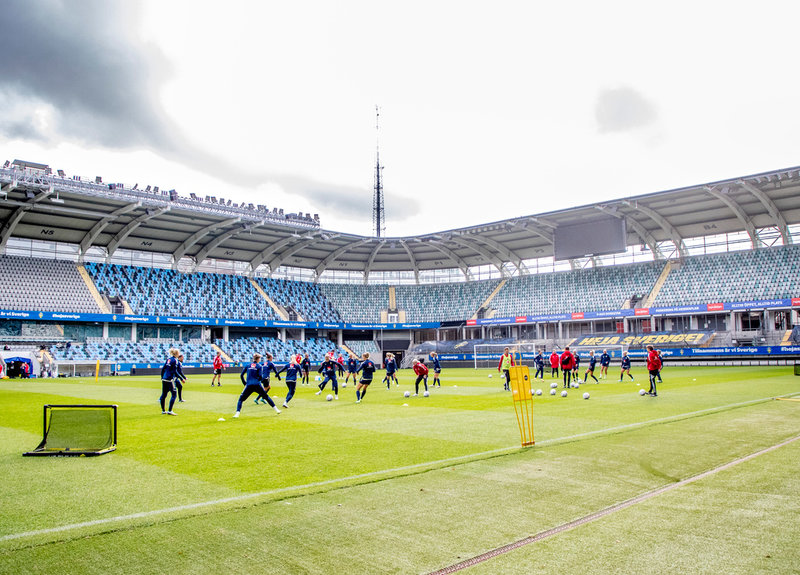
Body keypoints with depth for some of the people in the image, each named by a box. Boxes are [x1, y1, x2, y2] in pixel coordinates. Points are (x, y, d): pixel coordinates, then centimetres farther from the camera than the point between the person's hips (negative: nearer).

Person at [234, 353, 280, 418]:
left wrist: (245, 383, 17)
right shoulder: (259, 366, 3)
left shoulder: (248, 365, 11)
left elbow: (241, 375, 9)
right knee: (266, 397, 15)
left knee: (241, 399, 10)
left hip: (249, 385, 1)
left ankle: (237, 413, -8)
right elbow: (260, 376, -6)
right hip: (257, 385, -1)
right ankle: (276, 409, 17)